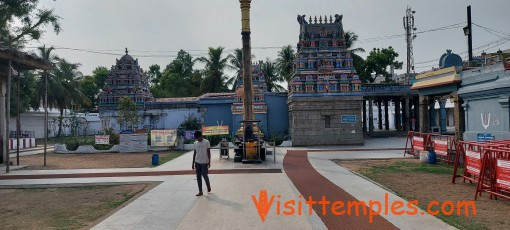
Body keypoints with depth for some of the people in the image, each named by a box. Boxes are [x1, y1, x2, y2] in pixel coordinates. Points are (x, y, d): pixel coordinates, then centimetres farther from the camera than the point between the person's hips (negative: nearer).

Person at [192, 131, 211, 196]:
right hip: (197, 162, 5)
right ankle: (200, 191, 11)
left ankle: (208, 186, 26)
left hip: (204, 162, -5)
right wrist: (193, 163, 9)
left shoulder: (206, 142, -8)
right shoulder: (195, 143, 7)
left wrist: (209, 162, -9)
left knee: (204, 175, -2)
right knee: (198, 177, 5)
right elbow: (194, 153, 11)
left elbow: (208, 152, -5)